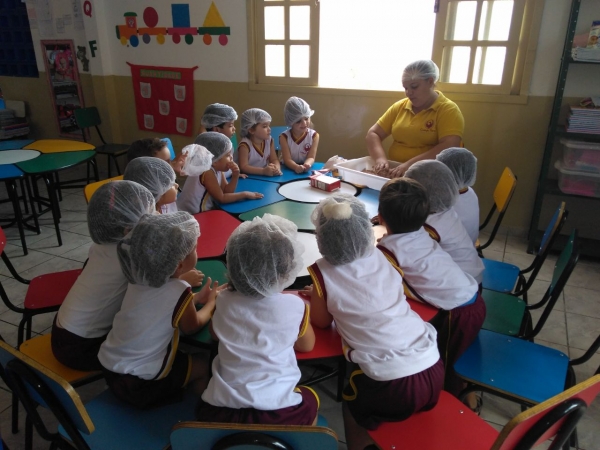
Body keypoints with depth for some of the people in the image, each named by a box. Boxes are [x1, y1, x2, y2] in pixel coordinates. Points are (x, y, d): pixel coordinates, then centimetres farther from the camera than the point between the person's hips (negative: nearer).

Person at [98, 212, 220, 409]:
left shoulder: (140, 277, -5)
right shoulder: (179, 291, -24)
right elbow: (192, 326, -6)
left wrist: (196, 298, 14)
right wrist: (211, 302, 9)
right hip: (139, 383, -7)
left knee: (179, 351, 26)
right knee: (203, 364, 9)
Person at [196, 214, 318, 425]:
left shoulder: (225, 302, -1)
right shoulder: (294, 305, -7)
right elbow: (307, 345, 12)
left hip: (218, 411, 3)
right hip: (276, 414, -2)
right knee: (310, 399, 30)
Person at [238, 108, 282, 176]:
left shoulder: (269, 141, 0)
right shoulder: (244, 145, -17)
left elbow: (274, 160, 1)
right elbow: (243, 167, -23)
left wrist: (277, 168, -23)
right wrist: (263, 171, -33)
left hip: (265, 177, 5)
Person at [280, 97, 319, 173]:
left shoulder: (314, 135, -5)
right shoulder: (284, 137, -9)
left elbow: (311, 157, -12)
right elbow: (287, 160, -16)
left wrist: (306, 165, -35)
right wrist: (296, 167, -37)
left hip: (306, 170, 1)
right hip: (289, 170, -1)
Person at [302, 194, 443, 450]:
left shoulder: (323, 272, -8)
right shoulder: (384, 256, 6)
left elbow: (321, 321, 8)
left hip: (390, 384, -5)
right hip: (433, 369, 5)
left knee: (353, 409, 28)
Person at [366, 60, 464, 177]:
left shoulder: (449, 110, -3)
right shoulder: (399, 106, 12)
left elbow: (449, 148, -16)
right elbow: (373, 133, 9)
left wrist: (410, 164, -24)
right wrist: (380, 158, -10)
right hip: (396, 172, 4)